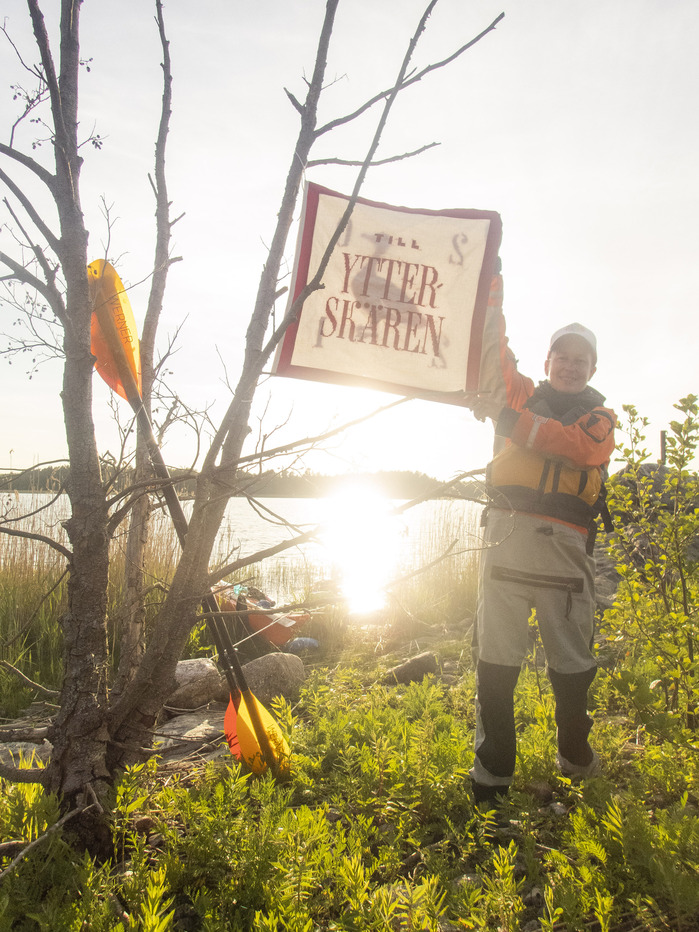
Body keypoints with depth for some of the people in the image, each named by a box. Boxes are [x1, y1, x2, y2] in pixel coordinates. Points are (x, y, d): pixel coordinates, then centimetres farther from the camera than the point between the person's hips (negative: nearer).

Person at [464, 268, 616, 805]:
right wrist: (492, 287, 0)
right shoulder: (523, 395, 20)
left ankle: (575, 752, 27)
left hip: (566, 544, 0)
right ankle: (493, 768, 6)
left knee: (573, 659, 5)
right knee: (496, 656, -3)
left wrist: (508, 417, -15)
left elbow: (577, 446, -6)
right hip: (508, 533, 0)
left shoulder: (601, 418, 16)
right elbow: (492, 352, 8)